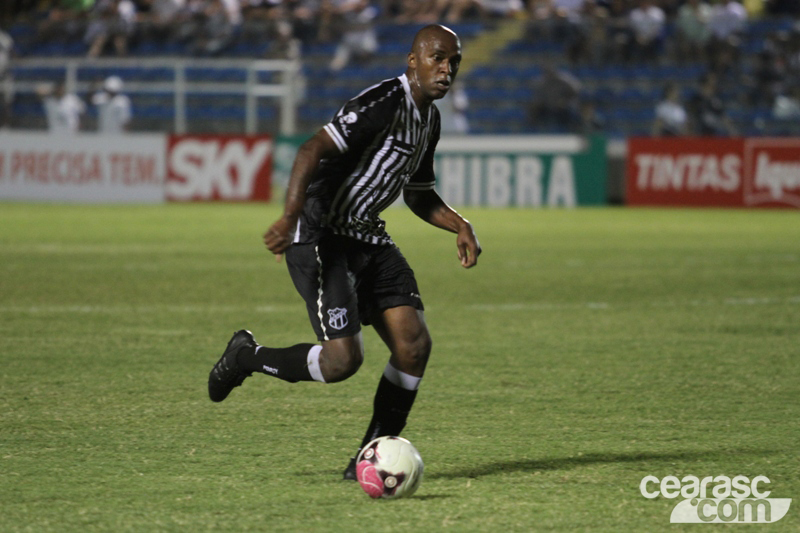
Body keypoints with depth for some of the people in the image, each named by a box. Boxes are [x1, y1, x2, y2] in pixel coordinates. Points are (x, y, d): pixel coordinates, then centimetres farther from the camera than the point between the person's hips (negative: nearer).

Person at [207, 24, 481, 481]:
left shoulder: (429, 118, 13)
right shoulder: (386, 102, -18)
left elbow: (419, 195, 27)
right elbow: (314, 149, -27)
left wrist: (460, 225, 8)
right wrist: (290, 217, -40)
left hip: (368, 238, 9)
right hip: (322, 236, -9)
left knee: (415, 344, -7)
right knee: (343, 359, -19)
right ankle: (246, 357, 9)